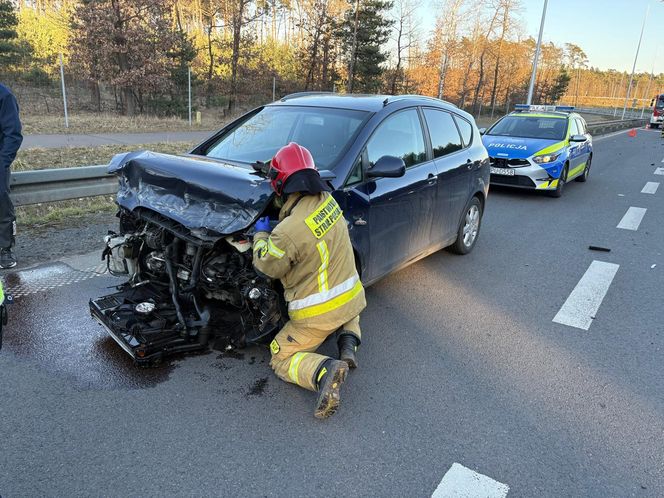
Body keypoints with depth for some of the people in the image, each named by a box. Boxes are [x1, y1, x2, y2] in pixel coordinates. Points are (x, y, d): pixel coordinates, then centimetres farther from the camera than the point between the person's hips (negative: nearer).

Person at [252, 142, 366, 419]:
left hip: (317, 314, -7)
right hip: (352, 299, 7)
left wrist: (261, 234, 6)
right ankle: (348, 344, 13)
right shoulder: (327, 200, -6)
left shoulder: (288, 232, -27)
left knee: (281, 359, 12)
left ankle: (325, 371, -16)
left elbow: (267, 266, -8)